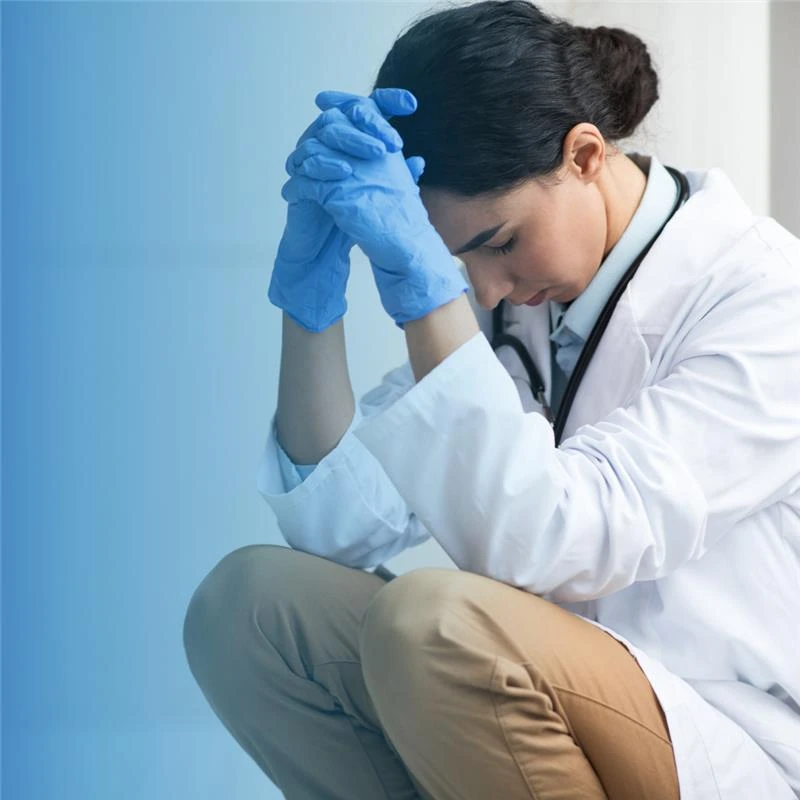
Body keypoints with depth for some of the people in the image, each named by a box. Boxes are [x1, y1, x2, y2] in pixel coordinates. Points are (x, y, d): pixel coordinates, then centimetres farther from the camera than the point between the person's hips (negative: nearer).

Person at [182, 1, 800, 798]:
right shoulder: (515, 303, 5)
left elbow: (540, 545, -27)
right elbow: (338, 524, -2)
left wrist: (420, 278, -30)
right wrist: (310, 285, -13)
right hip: (557, 714, 6)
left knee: (436, 621, -32)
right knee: (245, 601, -10)